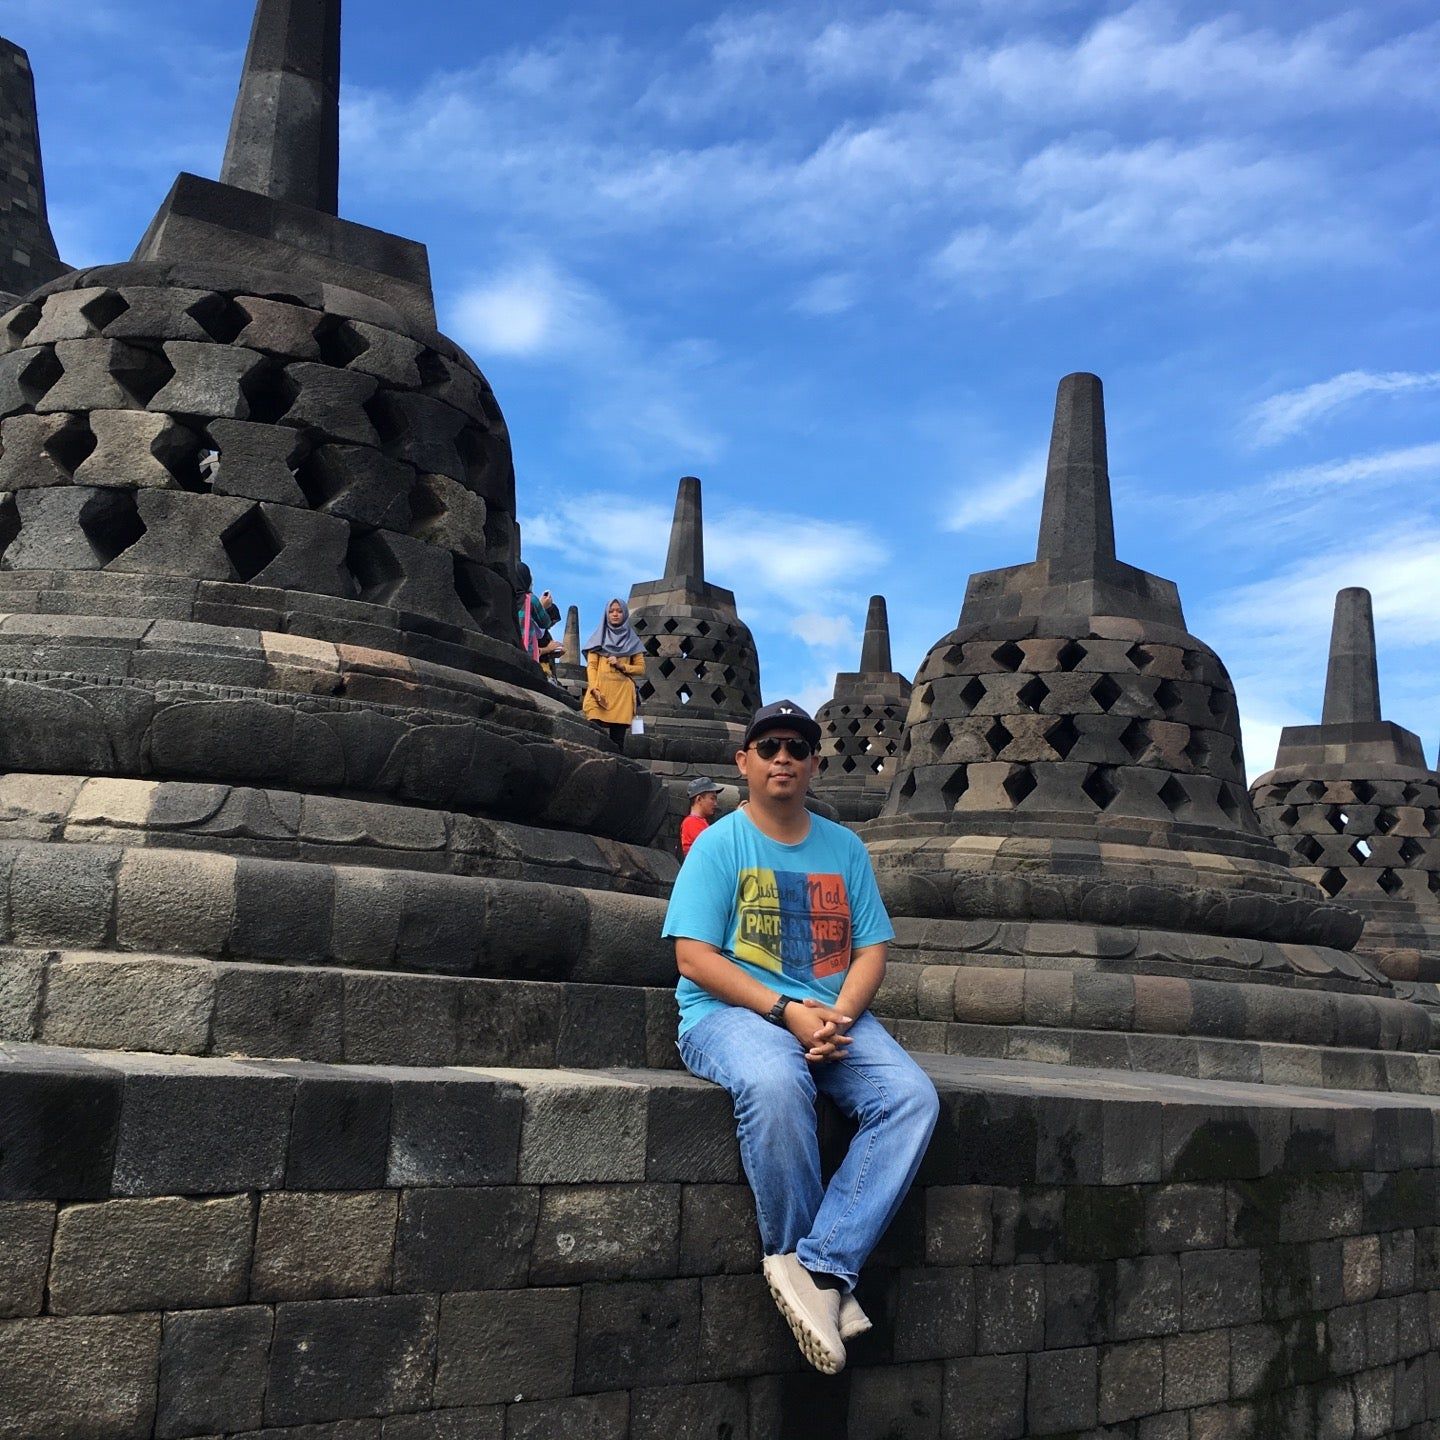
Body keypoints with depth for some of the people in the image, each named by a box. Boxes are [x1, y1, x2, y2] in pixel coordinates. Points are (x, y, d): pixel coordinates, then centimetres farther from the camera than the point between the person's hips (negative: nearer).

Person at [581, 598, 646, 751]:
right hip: (600, 692, 0)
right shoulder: (599, 638, 15)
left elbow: (641, 668, 11)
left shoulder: (632, 641, 15)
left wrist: (621, 666, -6)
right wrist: (595, 689, -11)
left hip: (622, 694, 0)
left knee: (617, 741, -5)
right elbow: (591, 665, 5)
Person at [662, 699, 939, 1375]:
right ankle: (828, 1281, -18)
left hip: (834, 1015, 5)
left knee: (913, 1097, -24)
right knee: (776, 1083, -38)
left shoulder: (845, 848, 15)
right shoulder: (719, 843, 3)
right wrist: (788, 1012, -17)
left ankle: (815, 1267, -26)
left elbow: (871, 949, 9)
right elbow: (694, 956, -7)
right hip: (729, 1012, -4)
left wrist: (838, 1016, -12)